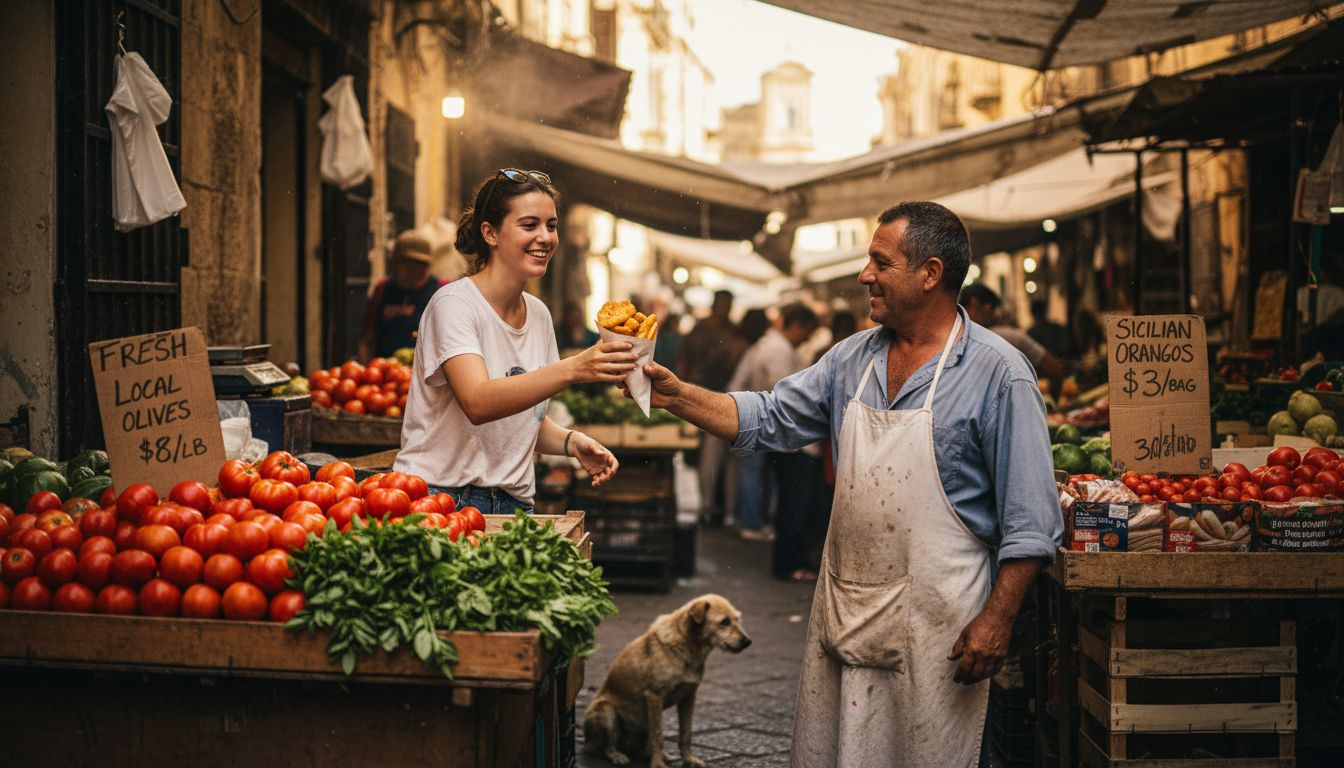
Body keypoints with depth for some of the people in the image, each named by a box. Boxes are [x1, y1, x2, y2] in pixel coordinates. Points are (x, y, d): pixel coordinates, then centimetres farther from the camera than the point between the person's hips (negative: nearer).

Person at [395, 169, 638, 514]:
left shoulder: (538, 314, 10)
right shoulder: (453, 304, -11)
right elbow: (478, 403, -27)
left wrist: (571, 441, -2)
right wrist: (572, 369, -38)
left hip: (513, 504, 6)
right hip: (442, 496, -6)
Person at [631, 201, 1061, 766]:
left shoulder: (997, 372, -10)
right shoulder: (852, 358, 9)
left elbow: (1029, 518, -11)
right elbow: (768, 421, 13)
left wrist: (997, 619, -16)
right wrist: (678, 396, 1)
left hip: (933, 621, -6)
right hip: (842, 608, 6)